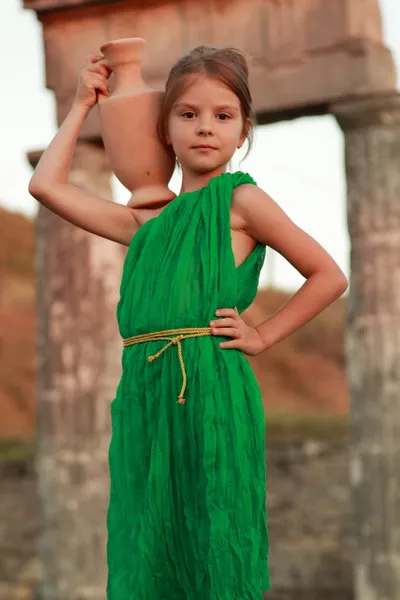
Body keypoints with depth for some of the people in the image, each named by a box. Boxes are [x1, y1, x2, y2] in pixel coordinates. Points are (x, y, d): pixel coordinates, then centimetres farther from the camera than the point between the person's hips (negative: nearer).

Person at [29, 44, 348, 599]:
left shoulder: (241, 200, 3)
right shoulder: (148, 222, 17)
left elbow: (330, 276, 4)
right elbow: (46, 185, 18)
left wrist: (262, 336, 1)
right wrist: (83, 105, 24)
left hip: (211, 391, -5)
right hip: (145, 395, 5)